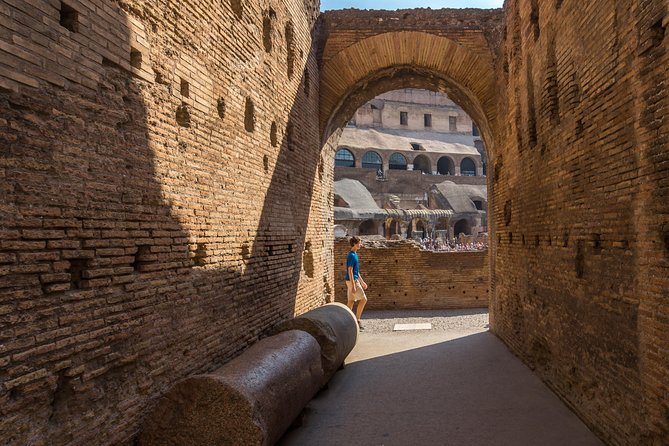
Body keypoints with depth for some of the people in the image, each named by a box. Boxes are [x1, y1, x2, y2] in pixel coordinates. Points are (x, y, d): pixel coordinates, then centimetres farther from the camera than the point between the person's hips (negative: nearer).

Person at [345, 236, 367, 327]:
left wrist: (362, 282, 23)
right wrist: (353, 286, -23)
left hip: (355, 280, 9)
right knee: (363, 299, -4)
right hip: (352, 281, -9)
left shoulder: (355, 255, 15)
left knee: (351, 301, 9)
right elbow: (350, 271, -20)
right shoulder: (351, 255, -16)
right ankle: (357, 320, 0)